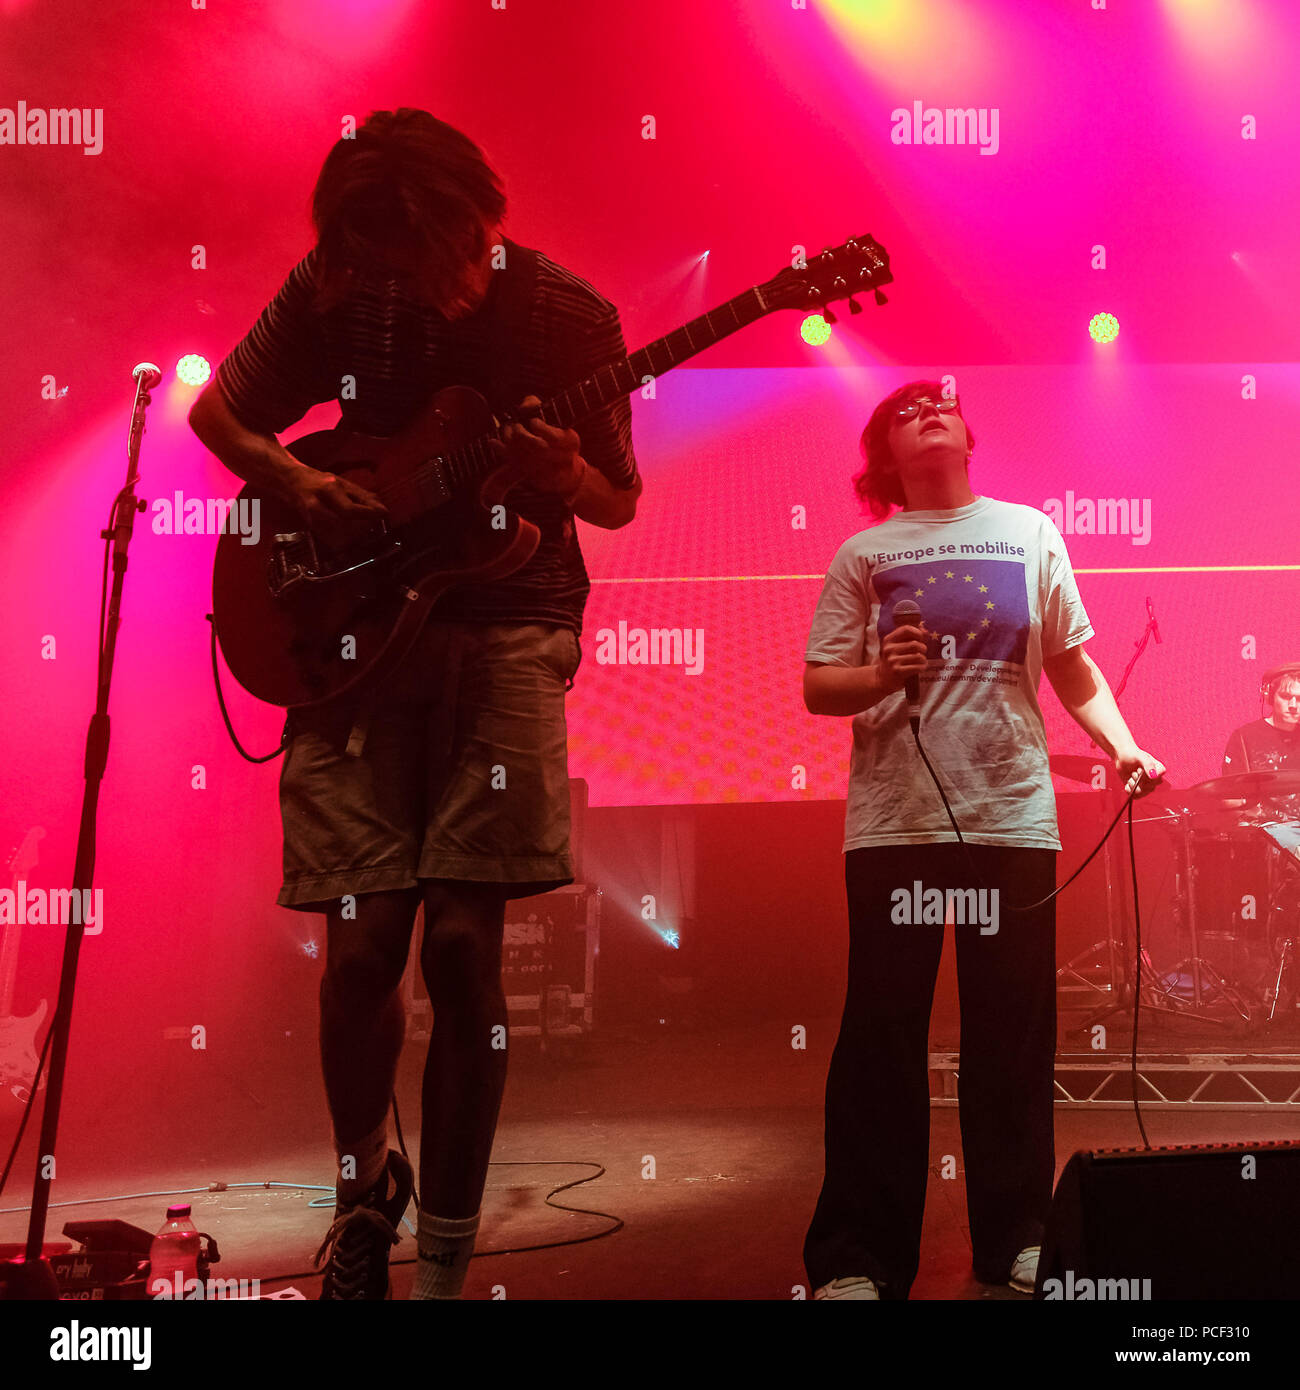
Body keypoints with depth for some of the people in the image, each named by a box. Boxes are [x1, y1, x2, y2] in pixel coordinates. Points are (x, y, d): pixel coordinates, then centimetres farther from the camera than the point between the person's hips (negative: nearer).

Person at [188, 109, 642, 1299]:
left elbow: (621, 501, 6)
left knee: (463, 947, -7)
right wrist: (299, 483, -7)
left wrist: (566, 478, -17)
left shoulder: (568, 315, -1)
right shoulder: (334, 289, 1)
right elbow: (217, 411, 13)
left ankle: (443, 1261, 8)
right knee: (363, 945, -5)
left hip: (506, 631, -1)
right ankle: (366, 1184, 24)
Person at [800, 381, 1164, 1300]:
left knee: (1014, 1037, 5)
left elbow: (1074, 669, 13)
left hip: (1014, 814, 1)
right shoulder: (864, 554, 8)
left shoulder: (1030, 533, 12)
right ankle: (858, 1257, 8)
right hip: (893, 820, -1)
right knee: (881, 1035, 0)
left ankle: (1016, 1242, 19)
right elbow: (818, 689, 4)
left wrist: (1121, 743, -2)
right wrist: (881, 677, -15)